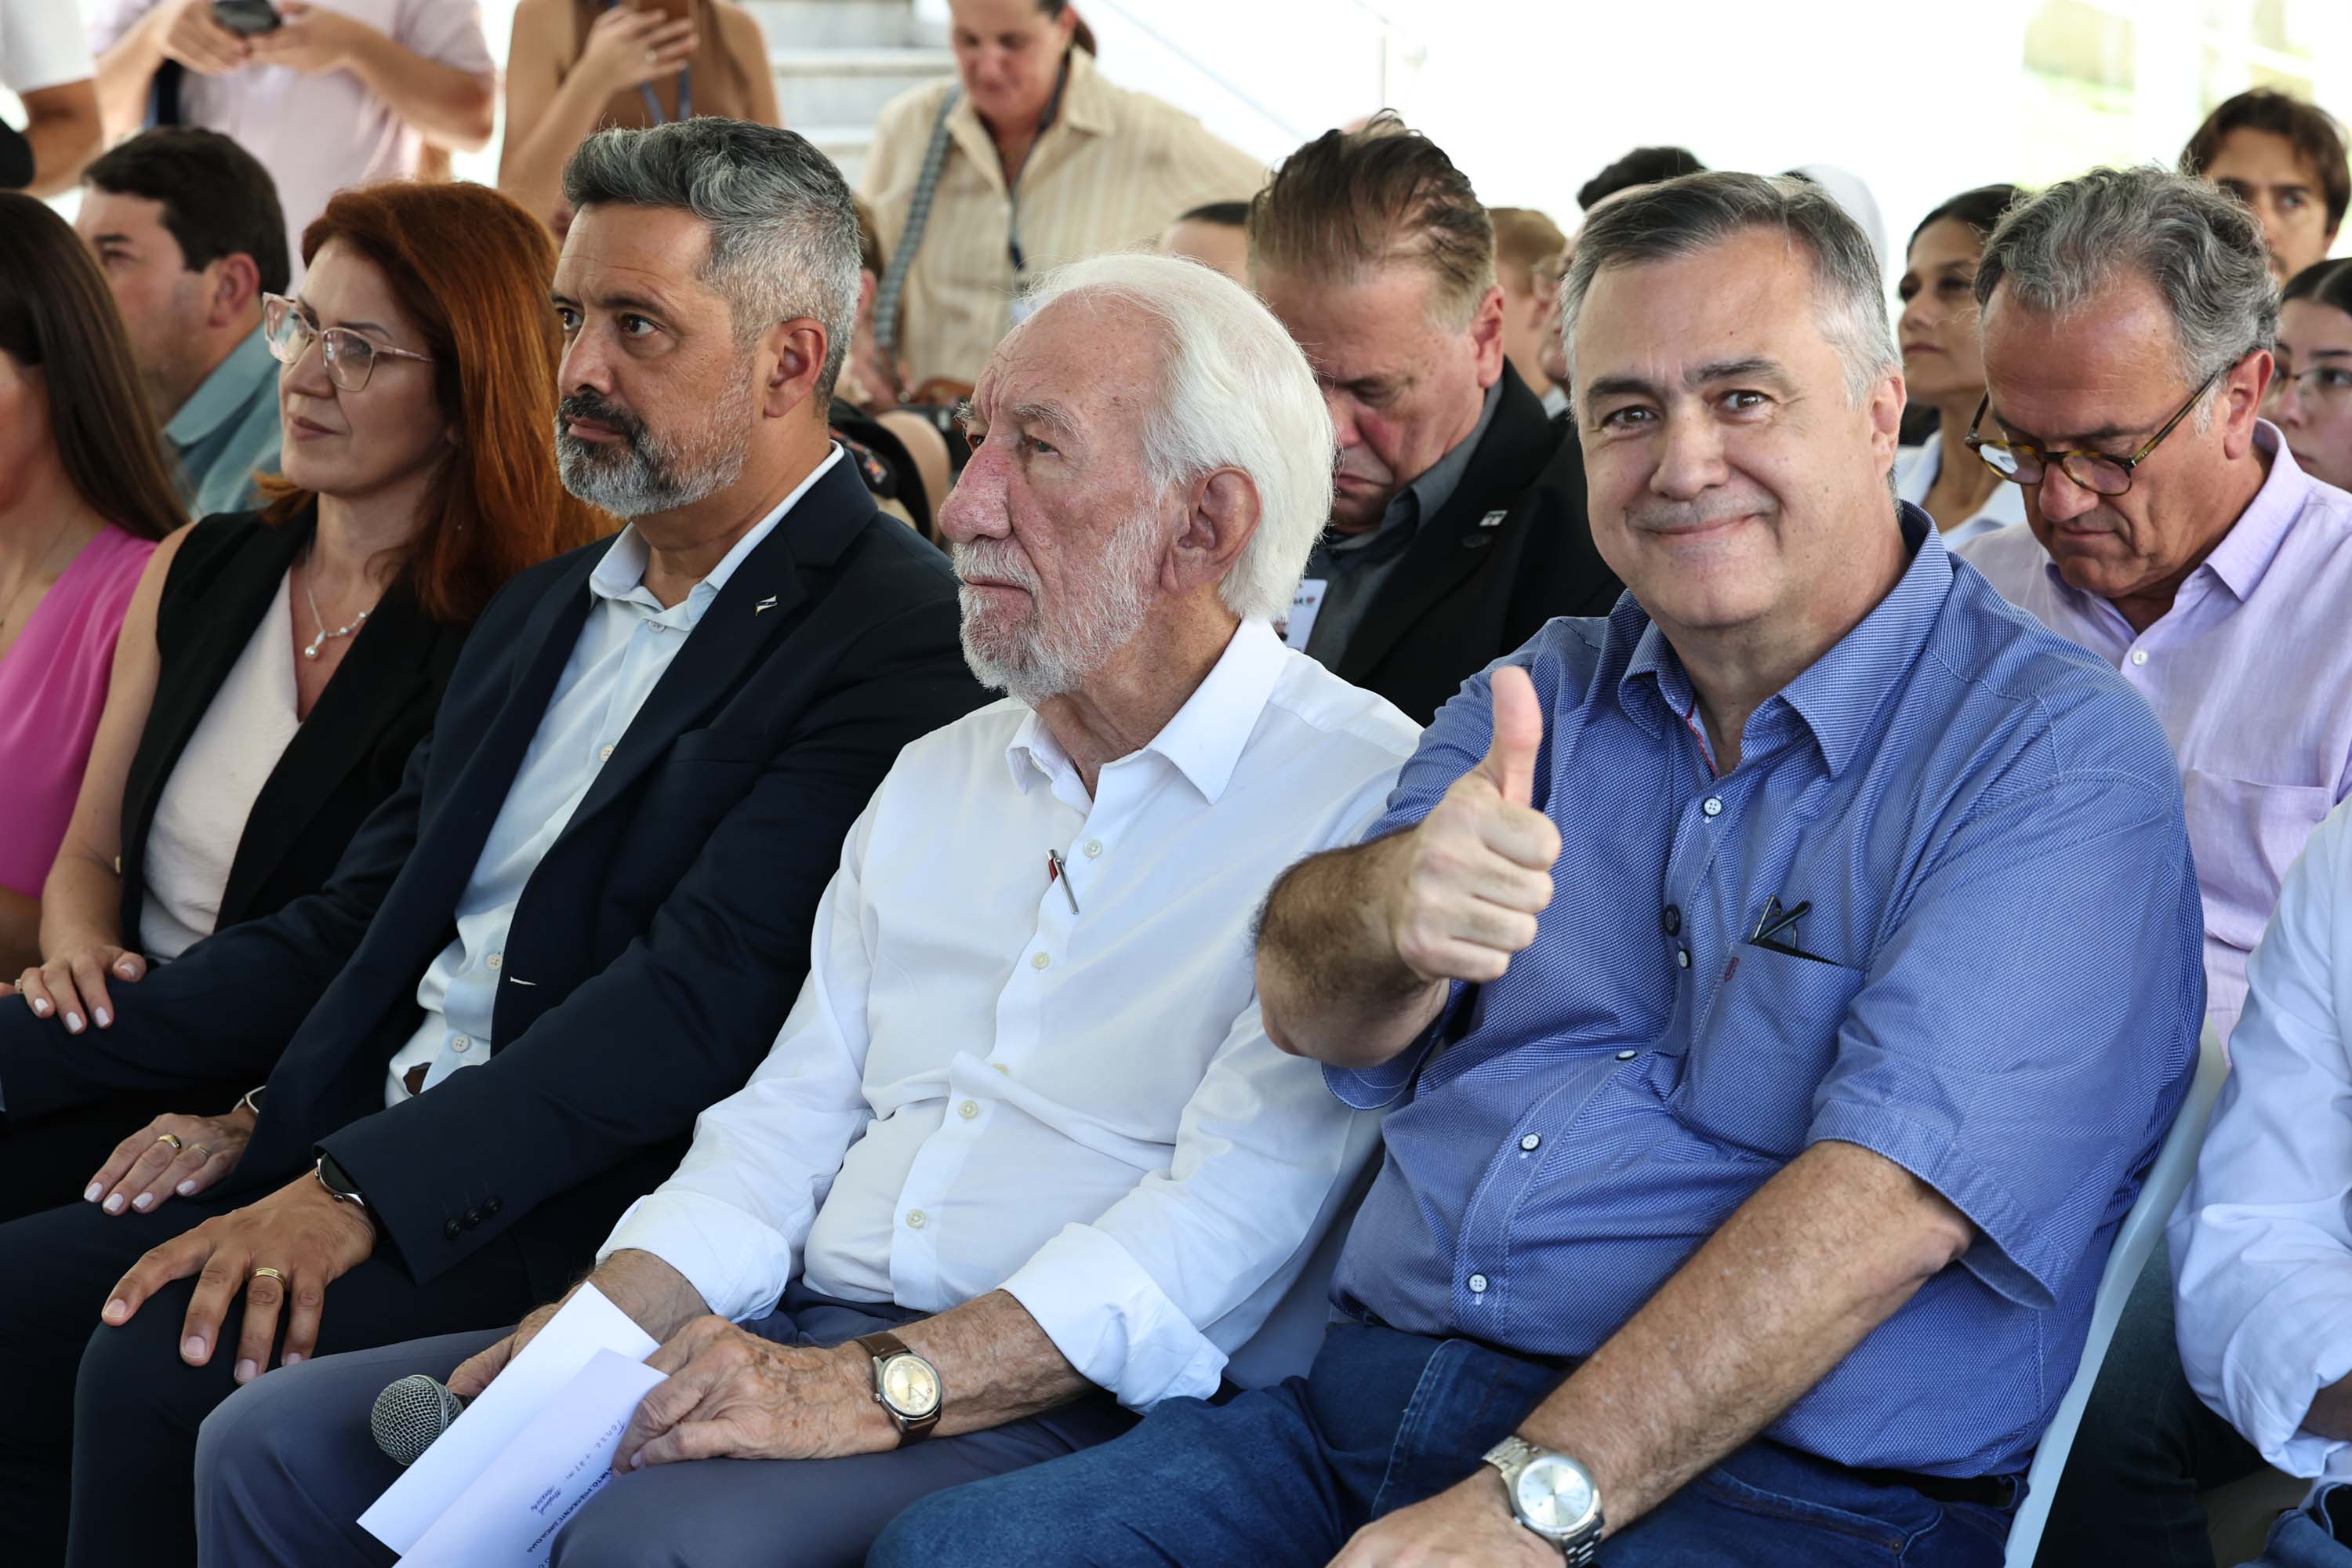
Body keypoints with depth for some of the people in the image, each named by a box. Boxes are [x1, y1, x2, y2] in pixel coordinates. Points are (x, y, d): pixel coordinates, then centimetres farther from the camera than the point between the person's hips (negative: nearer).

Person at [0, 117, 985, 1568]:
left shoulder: (901, 640, -10)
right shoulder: (543, 610, 19)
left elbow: (702, 994, -20)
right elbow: (360, 918, 19)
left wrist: (362, 1189, -26)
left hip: (590, 1206, -8)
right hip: (365, 1135, 8)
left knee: (164, 1363, -24)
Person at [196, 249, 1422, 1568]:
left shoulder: (1361, 793, -7)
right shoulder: (939, 778, 20)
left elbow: (1229, 1221, -17)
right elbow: (792, 1113, 16)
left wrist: (869, 1388, -25)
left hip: (1081, 1413, -7)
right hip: (797, 1332, 7)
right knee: (284, 1445, -5)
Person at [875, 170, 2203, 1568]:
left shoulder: (2057, 752, -3)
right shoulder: (1547, 693, 17)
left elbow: (1888, 1199, -16)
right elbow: (1310, 1005, 2)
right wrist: (1395, 901, -23)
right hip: (1364, 1408, 6)